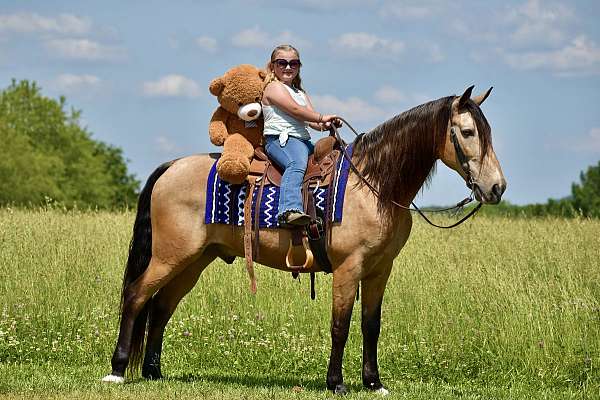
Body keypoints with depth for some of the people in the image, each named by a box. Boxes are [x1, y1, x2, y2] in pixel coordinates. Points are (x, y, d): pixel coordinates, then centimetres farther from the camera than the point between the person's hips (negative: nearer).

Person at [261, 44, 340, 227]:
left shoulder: (301, 93, 30)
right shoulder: (274, 87, 4)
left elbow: (311, 121, 16)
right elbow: (295, 110, -10)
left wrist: (324, 125, -7)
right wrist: (322, 117, -9)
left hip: (302, 140, 9)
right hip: (279, 139, -9)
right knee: (297, 164, -37)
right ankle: (289, 210, -57)